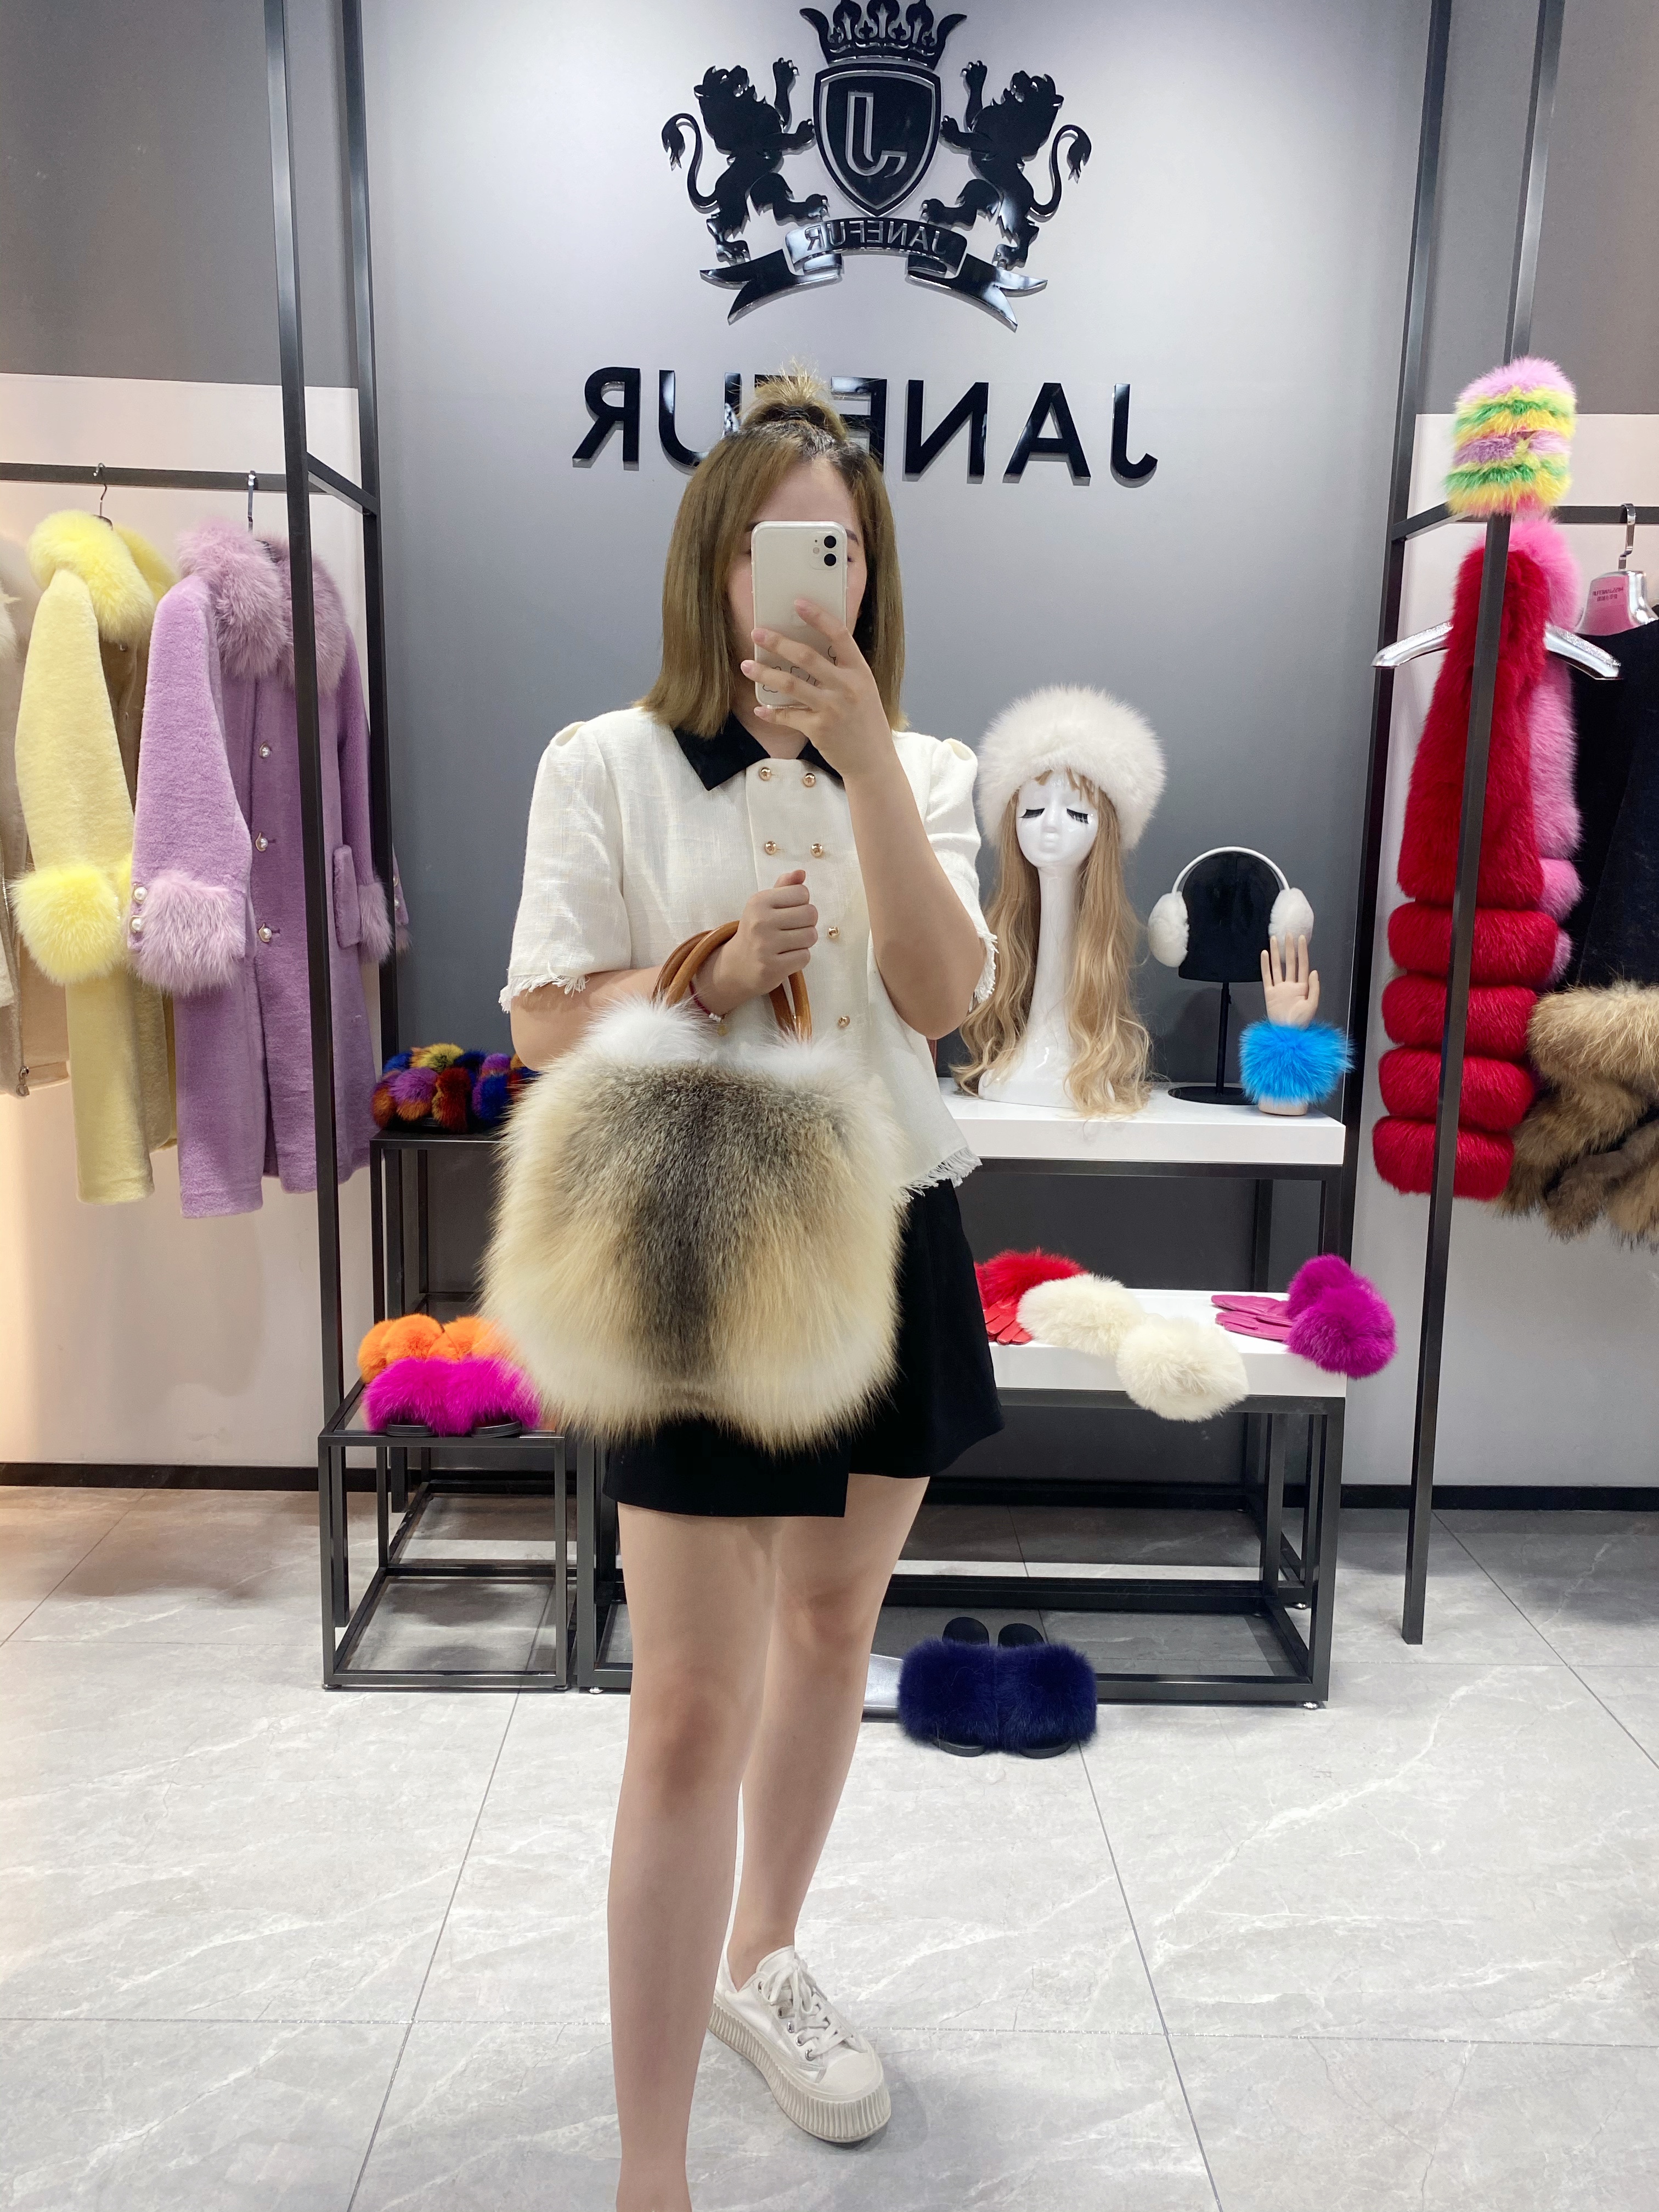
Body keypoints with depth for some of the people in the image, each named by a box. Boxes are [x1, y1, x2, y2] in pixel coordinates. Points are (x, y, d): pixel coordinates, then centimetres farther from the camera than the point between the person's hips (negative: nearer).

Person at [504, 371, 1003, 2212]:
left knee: (834, 1615, 19)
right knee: (691, 1714, -4)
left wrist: (865, 751, -17)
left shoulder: (922, 768, 5)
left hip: (891, 1241, 5)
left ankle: (762, 1964, 44)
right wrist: (710, 975, -22)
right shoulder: (605, 766, -3)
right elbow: (543, 1025, -5)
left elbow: (944, 996, -10)